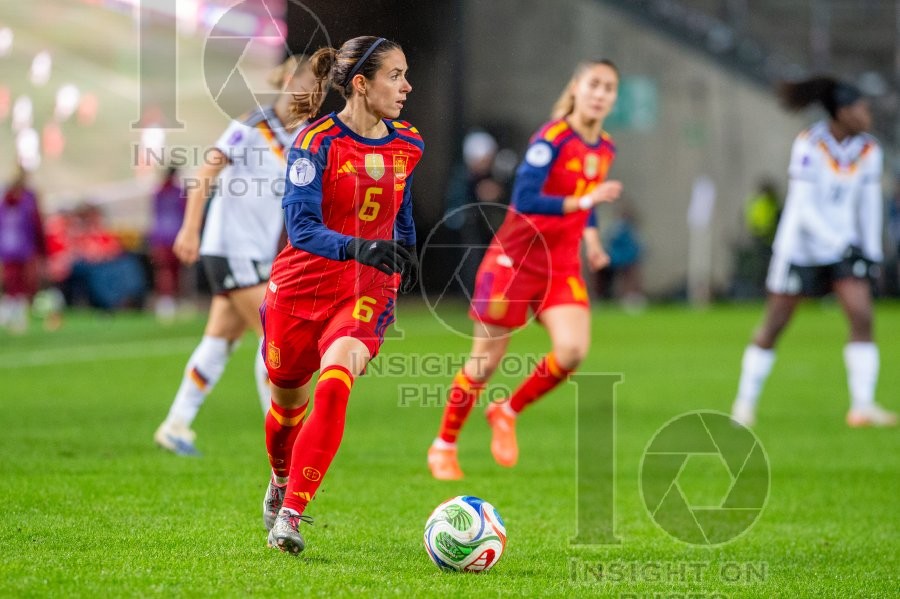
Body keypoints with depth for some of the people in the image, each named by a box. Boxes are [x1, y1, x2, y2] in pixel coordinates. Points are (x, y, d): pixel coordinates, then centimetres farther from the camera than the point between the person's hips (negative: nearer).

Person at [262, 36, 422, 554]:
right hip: (303, 284, -1)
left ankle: (291, 515, -23)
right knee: (288, 400, 15)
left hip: (368, 289, 1)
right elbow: (301, 224, -25)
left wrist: (408, 248, 32)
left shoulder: (408, 145, 1)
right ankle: (280, 482, 49)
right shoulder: (318, 142, -15)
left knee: (334, 388, -25)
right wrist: (356, 247, -40)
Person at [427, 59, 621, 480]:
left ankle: (507, 413, 9)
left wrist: (591, 237, 6)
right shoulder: (553, 138, -18)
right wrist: (582, 201, -36)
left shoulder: (604, 149, 5)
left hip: (562, 265, 6)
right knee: (485, 361, 3)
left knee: (572, 350, -16)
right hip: (515, 258, -6)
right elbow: (525, 199, -29)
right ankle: (443, 446, 22)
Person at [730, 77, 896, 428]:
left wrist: (871, 253, 7)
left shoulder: (869, 151, 0)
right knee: (774, 326, 3)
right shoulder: (809, 146, -18)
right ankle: (745, 402, 18)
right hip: (801, 244, -5)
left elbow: (869, 205, 9)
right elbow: (804, 207, -22)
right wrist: (838, 242, -30)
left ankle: (862, 406, -11)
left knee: (862, 316, -12)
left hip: (845, 245, 5)